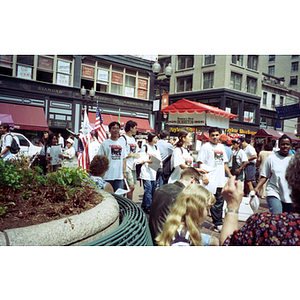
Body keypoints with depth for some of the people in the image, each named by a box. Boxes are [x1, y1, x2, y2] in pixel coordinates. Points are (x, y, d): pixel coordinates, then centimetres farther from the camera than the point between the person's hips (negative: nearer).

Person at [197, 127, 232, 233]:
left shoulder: (222, 147, 16)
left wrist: (230, 175, 18)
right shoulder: (205, 147, -4)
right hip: (210, 180, -6)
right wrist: (203, 176, -19)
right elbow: (200, 163, -9)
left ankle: (218, 224, 20)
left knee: (219, 202, 10)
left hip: (221, 180, 6)